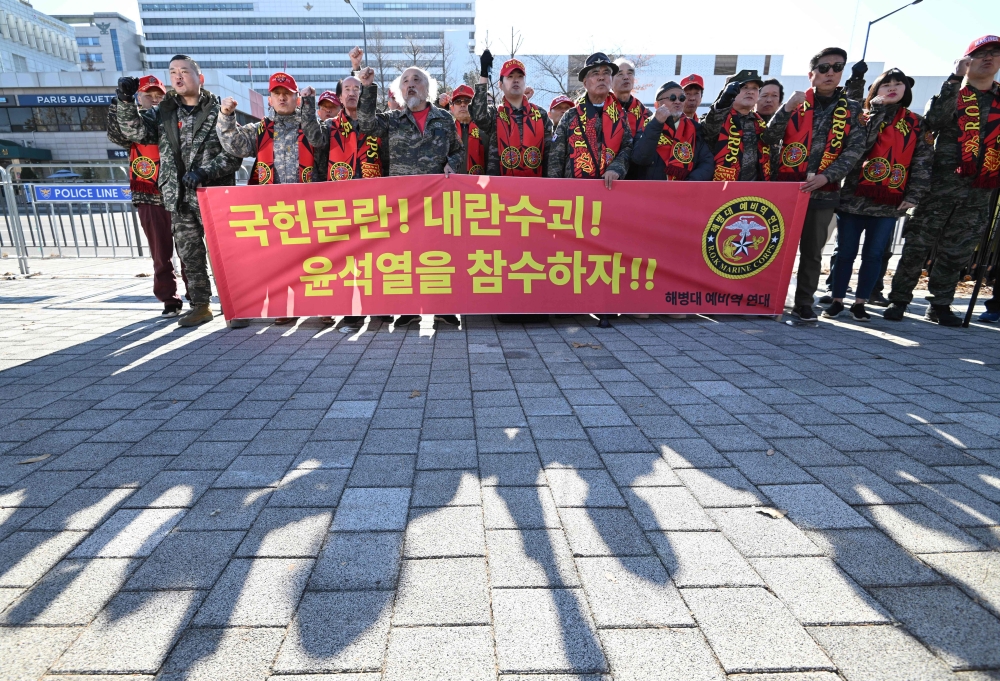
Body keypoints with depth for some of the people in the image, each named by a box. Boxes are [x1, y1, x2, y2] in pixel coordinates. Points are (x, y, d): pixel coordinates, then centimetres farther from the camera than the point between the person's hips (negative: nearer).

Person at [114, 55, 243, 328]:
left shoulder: (219, 110, 0)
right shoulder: (163, 112, 14)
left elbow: (234, 154, -7)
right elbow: (136, 132, 4)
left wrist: (205, 172, -17)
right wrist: (124, 101, -11)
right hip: (178, 198, 5)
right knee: (189, 254, 9)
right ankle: (200, 305, 20)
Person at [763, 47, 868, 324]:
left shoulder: (851, 109, 8)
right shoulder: (796, 104, 7)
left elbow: (855, 149, 0)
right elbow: (769, 139, -4)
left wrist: (827, 177, -15)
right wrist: (786, 109, -17)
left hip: (823, 192, 1)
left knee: (811, 252, 4)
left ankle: (803, 305, 11)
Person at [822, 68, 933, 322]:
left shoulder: (917, 124, 11)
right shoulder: (863, 117, 8)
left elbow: (922, 162, 6)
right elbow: (858, 145, -12)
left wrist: (914, 195, -4)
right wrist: (877, 111, -8)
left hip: (890, 202, 1)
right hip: (854, 198, -1)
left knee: (873, 254, 3)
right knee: (846, 252, 2)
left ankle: (860, 303, 12)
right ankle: (837, 300, 12)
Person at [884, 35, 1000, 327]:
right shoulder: (952, 93, 6)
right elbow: (933, 121, -15)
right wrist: (955, 81, -12)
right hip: (942, 182, -4)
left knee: (957, 252, 7)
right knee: (918, 244, -4)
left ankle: (940, 304, 15)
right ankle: (899, 299, 3)